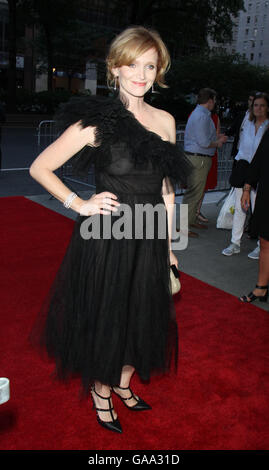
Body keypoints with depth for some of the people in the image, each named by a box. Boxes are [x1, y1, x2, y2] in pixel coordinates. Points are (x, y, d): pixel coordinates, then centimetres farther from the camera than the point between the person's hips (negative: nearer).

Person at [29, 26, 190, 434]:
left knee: (142, 318, 18)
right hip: (105, 240, -5)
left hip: (149, 241, 5)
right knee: (105, 319, 11)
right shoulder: (96, 121, -10)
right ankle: (100, 391, 39)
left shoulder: (165, 121, 5)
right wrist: (80, 204, -13)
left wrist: (167, 245, 12)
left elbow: (166, 188, 11)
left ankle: (123, 383, 45)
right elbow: (39, 168, -5)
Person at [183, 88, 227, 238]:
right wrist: (217, 143, -5)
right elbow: (204, 143, -22)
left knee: (197, 192, 18)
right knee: (194, 193, -7)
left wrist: (216, 138, 20)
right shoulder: (202, 116, -17)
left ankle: (193, 220, 29)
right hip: (198, 159, -11)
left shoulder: (199, 113, 17)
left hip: (200, 159, 11)